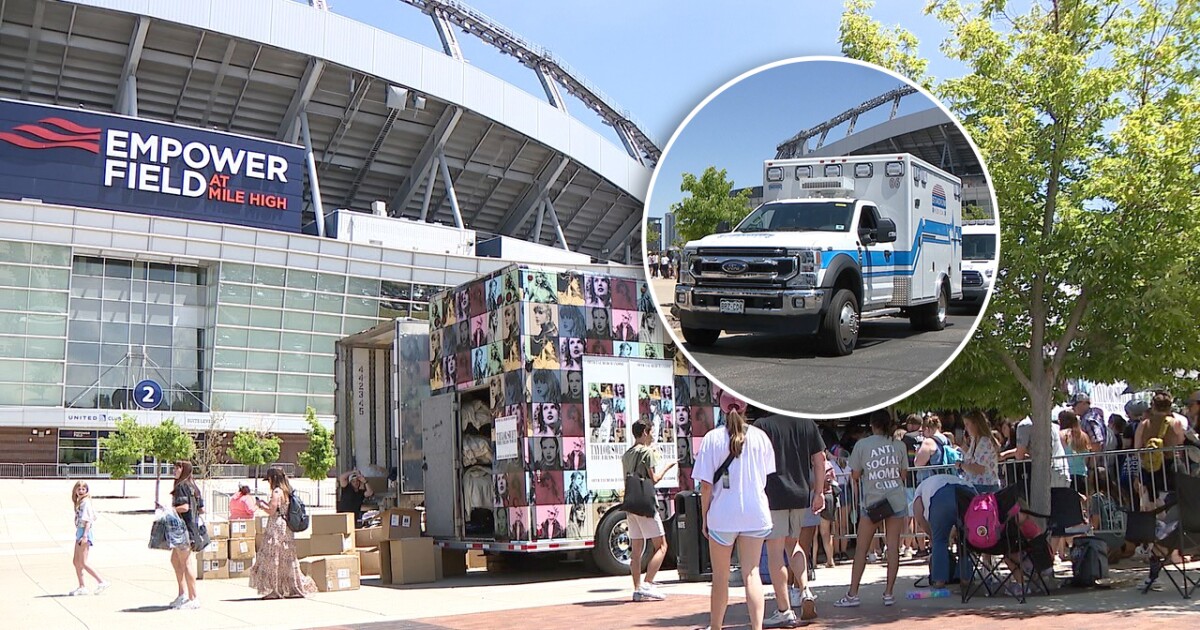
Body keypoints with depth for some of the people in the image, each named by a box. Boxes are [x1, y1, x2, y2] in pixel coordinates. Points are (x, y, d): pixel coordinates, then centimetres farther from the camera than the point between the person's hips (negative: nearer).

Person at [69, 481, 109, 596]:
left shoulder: (85, 502, -11)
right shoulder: (79, 502, 16)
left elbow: (88, 520, -18)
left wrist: (85, 535, -24)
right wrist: (82, 535, 17)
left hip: (84, 532, -10)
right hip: (79, 532, 10)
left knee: (83, 562, -11)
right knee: (76, 561, 11)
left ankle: (101, 582, -10)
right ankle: (82, 587, 15)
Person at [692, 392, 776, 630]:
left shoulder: (712, 438, -7)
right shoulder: (760, 436, 0)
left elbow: (706, 485, -7)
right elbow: (768, 477, 9)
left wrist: (705, 517, 3)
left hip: (723, 515, -1)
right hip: (756, 514, 2)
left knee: (720, 576, 12)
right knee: (751, 573, 4)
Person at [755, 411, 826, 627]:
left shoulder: (762, 425, -6)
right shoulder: (807, 423, 7)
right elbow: (820, 459, 9)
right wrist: (819, 493, 15)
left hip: (773, 496, -5)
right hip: (801, 495, 5)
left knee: (775, 553, 0)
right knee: (793, 545, 23)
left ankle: (784, 611, 2)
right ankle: (805, 591, 5)